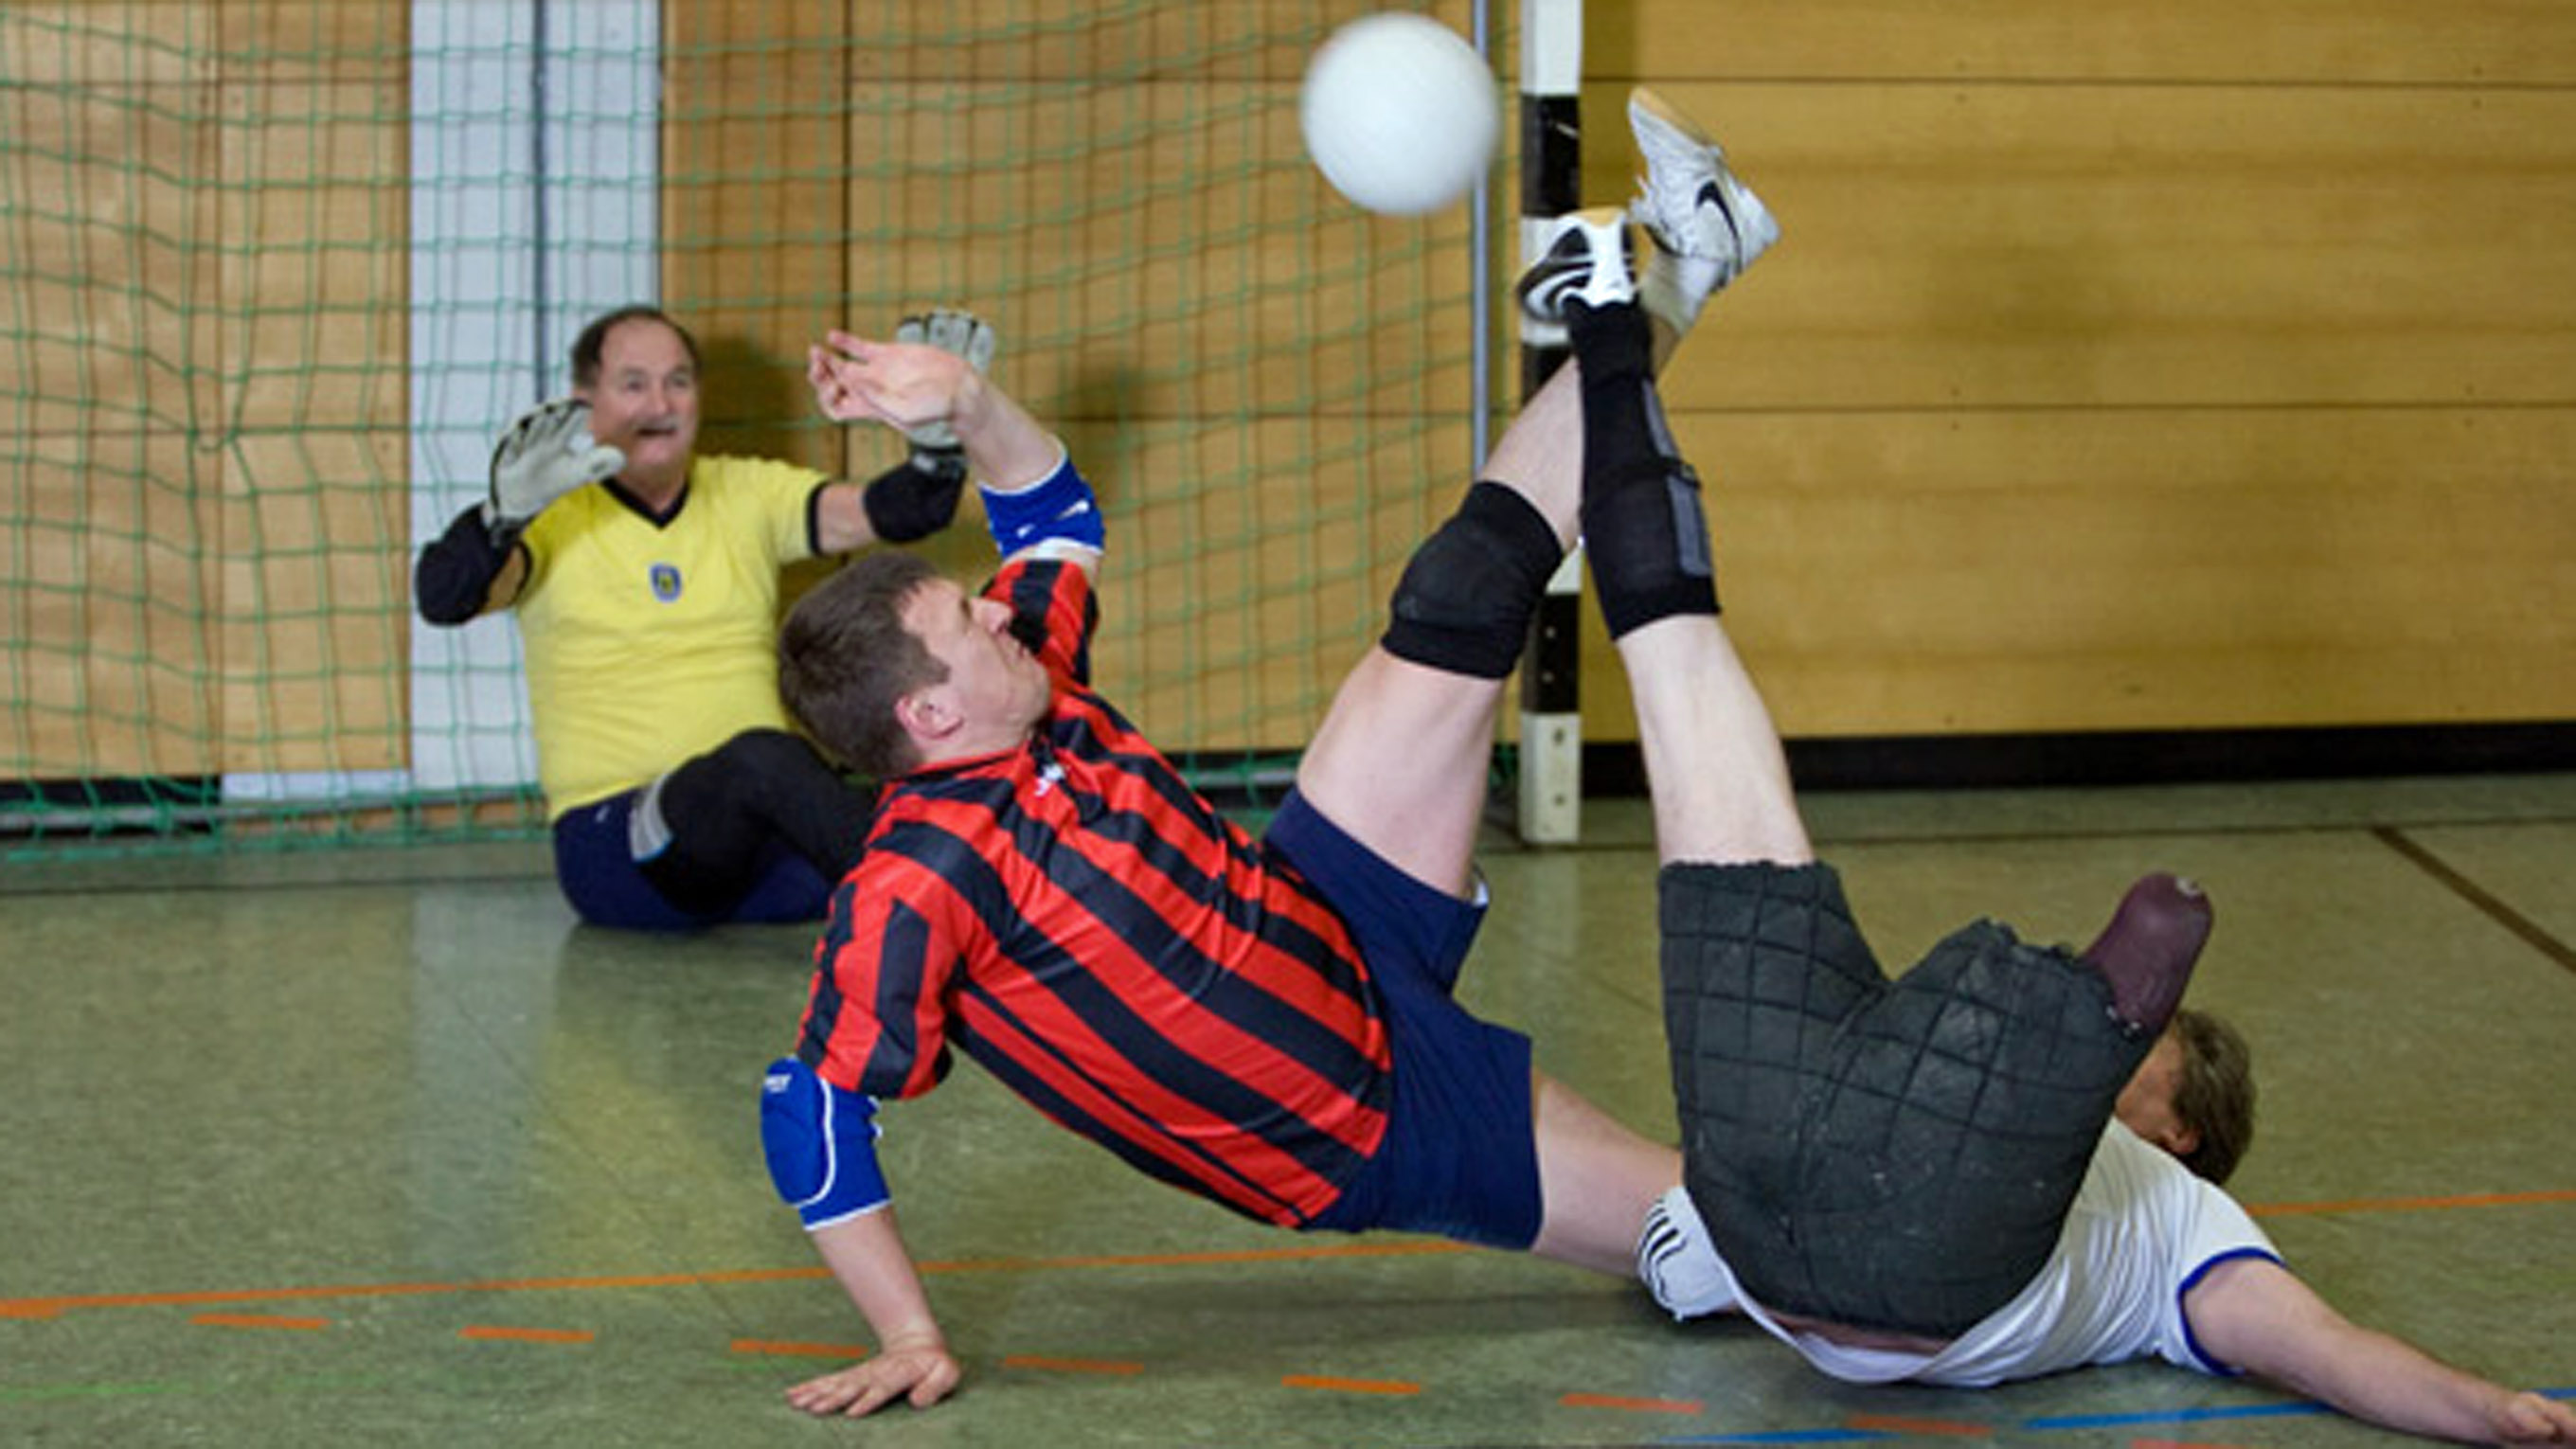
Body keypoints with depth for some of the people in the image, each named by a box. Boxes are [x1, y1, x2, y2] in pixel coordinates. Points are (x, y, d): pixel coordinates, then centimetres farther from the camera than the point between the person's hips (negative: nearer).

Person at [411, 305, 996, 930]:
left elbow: (894, 513, 3)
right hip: (617, 848, -5)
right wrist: (509, 512, -35)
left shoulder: (747, 494, 15)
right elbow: (442, 599, -14)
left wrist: (938, 439, -19)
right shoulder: (555, 519, 3)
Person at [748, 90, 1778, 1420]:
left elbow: (1057, 510, 12)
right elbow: (812, 1115, -28)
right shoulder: (917, 883, -28)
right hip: (1375, 1133, -8)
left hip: (1335, 928, 8)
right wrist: (911, 1340, -29)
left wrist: (968, 401, -6)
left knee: (1460, 614, 6)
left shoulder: (1026, 695, -4)